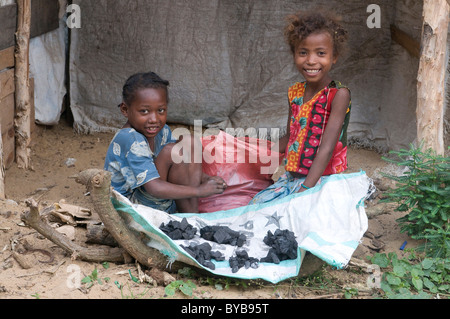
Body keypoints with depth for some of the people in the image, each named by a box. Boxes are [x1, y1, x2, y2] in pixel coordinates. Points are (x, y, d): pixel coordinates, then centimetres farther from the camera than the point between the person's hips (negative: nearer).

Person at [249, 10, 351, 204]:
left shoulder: (338, 94, -13)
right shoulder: (295, 93, 9)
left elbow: (327, 147, -22)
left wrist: (306, 188, -29)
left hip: (322, 181, -7)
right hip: (291, 178, 7)